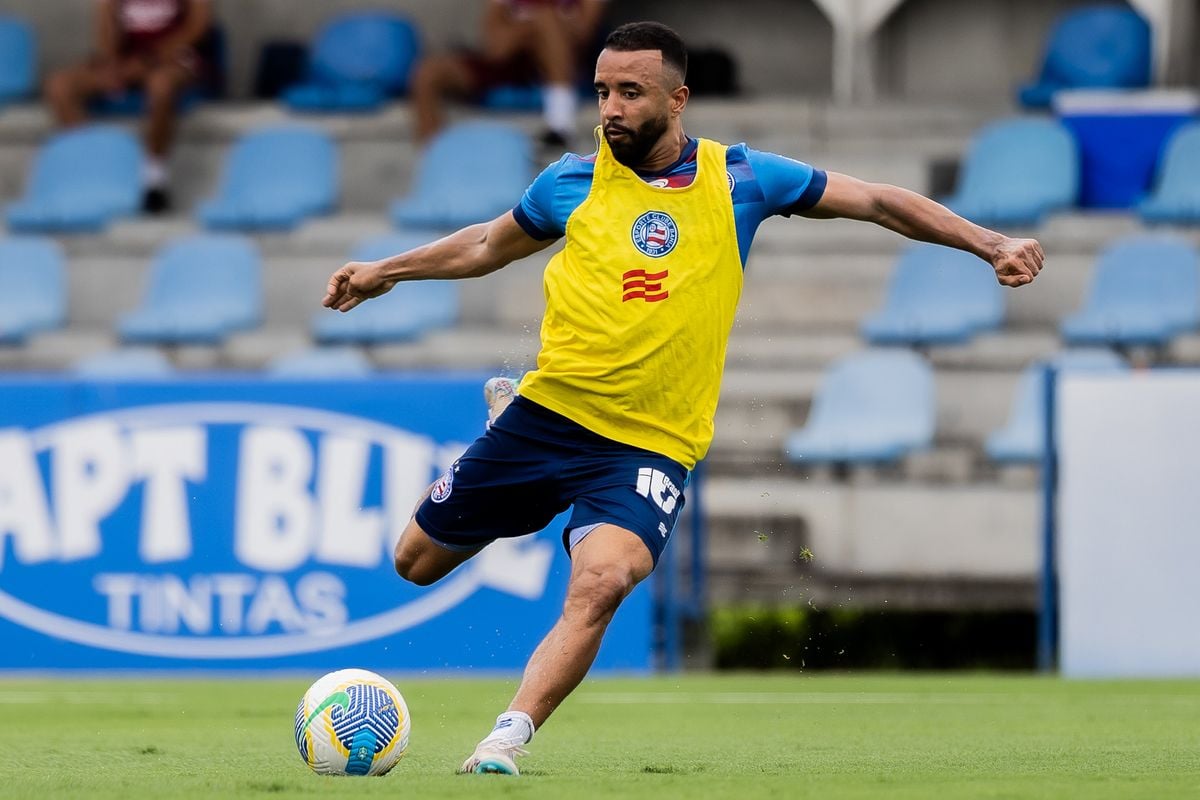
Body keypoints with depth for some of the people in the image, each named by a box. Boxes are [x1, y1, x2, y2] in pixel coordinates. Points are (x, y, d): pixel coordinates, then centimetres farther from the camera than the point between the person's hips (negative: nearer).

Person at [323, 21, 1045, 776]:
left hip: (651, 445, -3)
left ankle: (506, 740, -26)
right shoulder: (574, 181, 2)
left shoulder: (739, 178, -1)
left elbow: (872, 199, 6)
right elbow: (493, 243, 23)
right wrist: (386, 271, 23)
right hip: (548, 412, 3)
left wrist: (990, 244, 0)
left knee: (602, 581, -31)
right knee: (417, 563, 11)